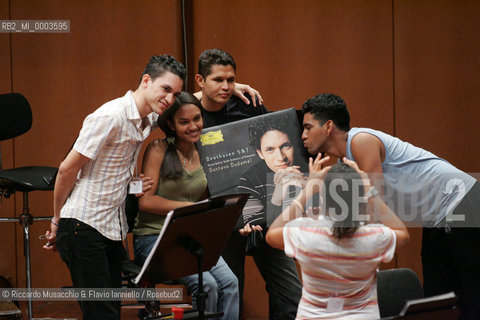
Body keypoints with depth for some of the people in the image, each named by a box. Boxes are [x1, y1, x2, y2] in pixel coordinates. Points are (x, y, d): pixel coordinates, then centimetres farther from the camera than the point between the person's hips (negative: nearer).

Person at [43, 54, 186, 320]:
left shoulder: (148, 120, 9)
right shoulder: (110, 116, -16)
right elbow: (67, 169, -12)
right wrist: (57, 221, -3)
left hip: (113, 227, 8)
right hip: (83, 226, -8)